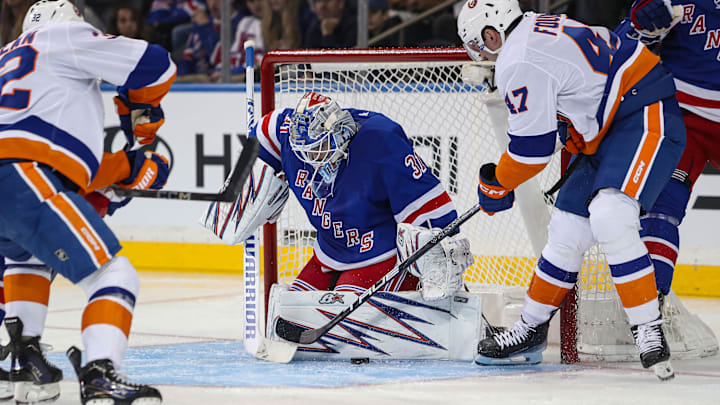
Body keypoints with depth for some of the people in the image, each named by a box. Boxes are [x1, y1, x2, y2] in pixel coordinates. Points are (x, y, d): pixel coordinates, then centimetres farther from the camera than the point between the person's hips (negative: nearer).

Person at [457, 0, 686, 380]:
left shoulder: (520, 63, -17)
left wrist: (497, 184, 1)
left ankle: (649, 330, -26)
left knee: (609, 217, -28)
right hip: (612, 129, 11)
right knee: (567, 229, 12)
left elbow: (532, 146, -14)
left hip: (648, 121, -11)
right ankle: (531, 328, 22)